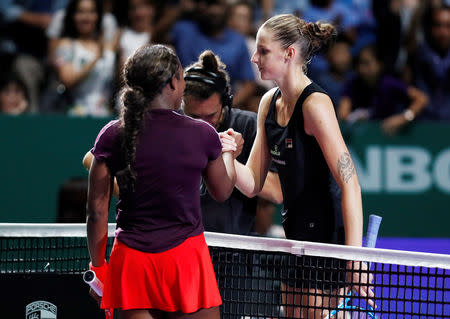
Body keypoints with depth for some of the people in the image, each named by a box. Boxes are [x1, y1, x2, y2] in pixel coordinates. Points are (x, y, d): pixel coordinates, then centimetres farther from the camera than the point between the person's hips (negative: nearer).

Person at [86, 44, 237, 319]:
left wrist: (98, 265, 14)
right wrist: (228, 152, 33)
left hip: (130, 258, 2)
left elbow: (97, 211, 1)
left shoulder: (111, 136, -2)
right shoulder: (202, 134, -5)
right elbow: (222, 192, 13)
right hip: (186, 254, -2)